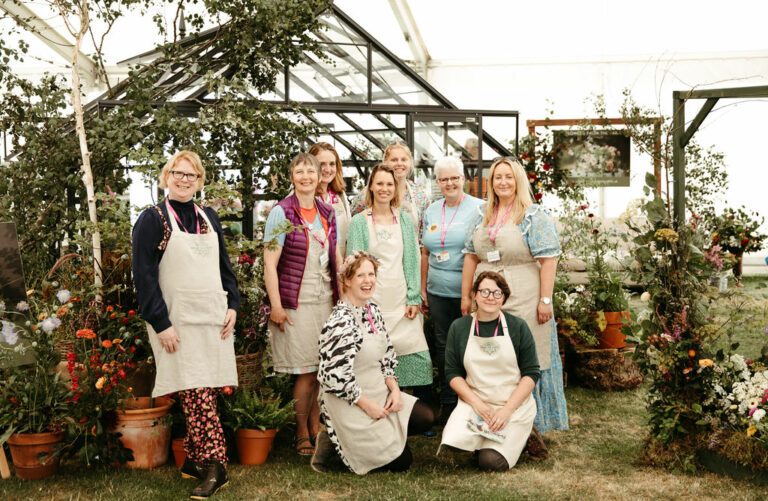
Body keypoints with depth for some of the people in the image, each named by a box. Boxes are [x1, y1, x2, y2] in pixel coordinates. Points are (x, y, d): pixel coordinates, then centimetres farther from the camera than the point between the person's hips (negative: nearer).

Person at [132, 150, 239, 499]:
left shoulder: (209, 218, 15)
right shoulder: (152, 219, -1)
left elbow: (224, 265, 20)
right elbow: (144, 276, -6)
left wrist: (232, 305, 6)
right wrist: (161, 324, -12)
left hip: (214, 320, 5)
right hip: (178, 323, -5)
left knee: (207, 393, 4)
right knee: (197, 395, -11)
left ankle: (192, 460, 15)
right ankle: (214, 466, -8)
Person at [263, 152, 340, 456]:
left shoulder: (327, 213, 11)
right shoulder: (281, 212, -6)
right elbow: (270, 263, -9)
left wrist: (342, 295, 14)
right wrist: (276, 305, -13)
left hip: (326, 300, 5)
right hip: (297, 301, -5)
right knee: (307, 371, -3)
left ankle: (317, 428, 21)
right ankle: (302, 433, 13)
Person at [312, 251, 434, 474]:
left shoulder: (373, 310, 6)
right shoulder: (341, 322, -22)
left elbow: (387, 357, 13)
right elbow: (336, 376, -24)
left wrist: (394, 389, -1)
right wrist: (367, 405, -17)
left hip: (379, 393, 9)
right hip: (347, 403, -9)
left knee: (426, 418, -3)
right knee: (400, 461, -5)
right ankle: (334, 440, 5)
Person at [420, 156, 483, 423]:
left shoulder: (478, 209, -4)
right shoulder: (431, 211, 13)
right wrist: (422, 289, 14)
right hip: (438, 292, 5)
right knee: (443, 346, 10)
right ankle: (447, 404, 21)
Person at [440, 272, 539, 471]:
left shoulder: (517, 326, 0)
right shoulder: (459, 328, 4)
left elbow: (531, 373, -2)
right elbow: (453, 372, 4)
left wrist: (507, 409, -12)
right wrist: (476, 403, -11)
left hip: (515, 405, -1)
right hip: (473, 402, 2)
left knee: (491, 462, -19)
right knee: (451, 447, -22)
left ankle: (516, 436, 13)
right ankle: (482, 435, 10)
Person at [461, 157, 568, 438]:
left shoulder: (535, 217, -3)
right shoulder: (482, 216, 13)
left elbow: (548, 260, -8)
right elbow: (471, 257, 14)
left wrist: (545, 300, -14)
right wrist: (465, 296, 10)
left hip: (524, 302, -5)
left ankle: (531, 425, 10)